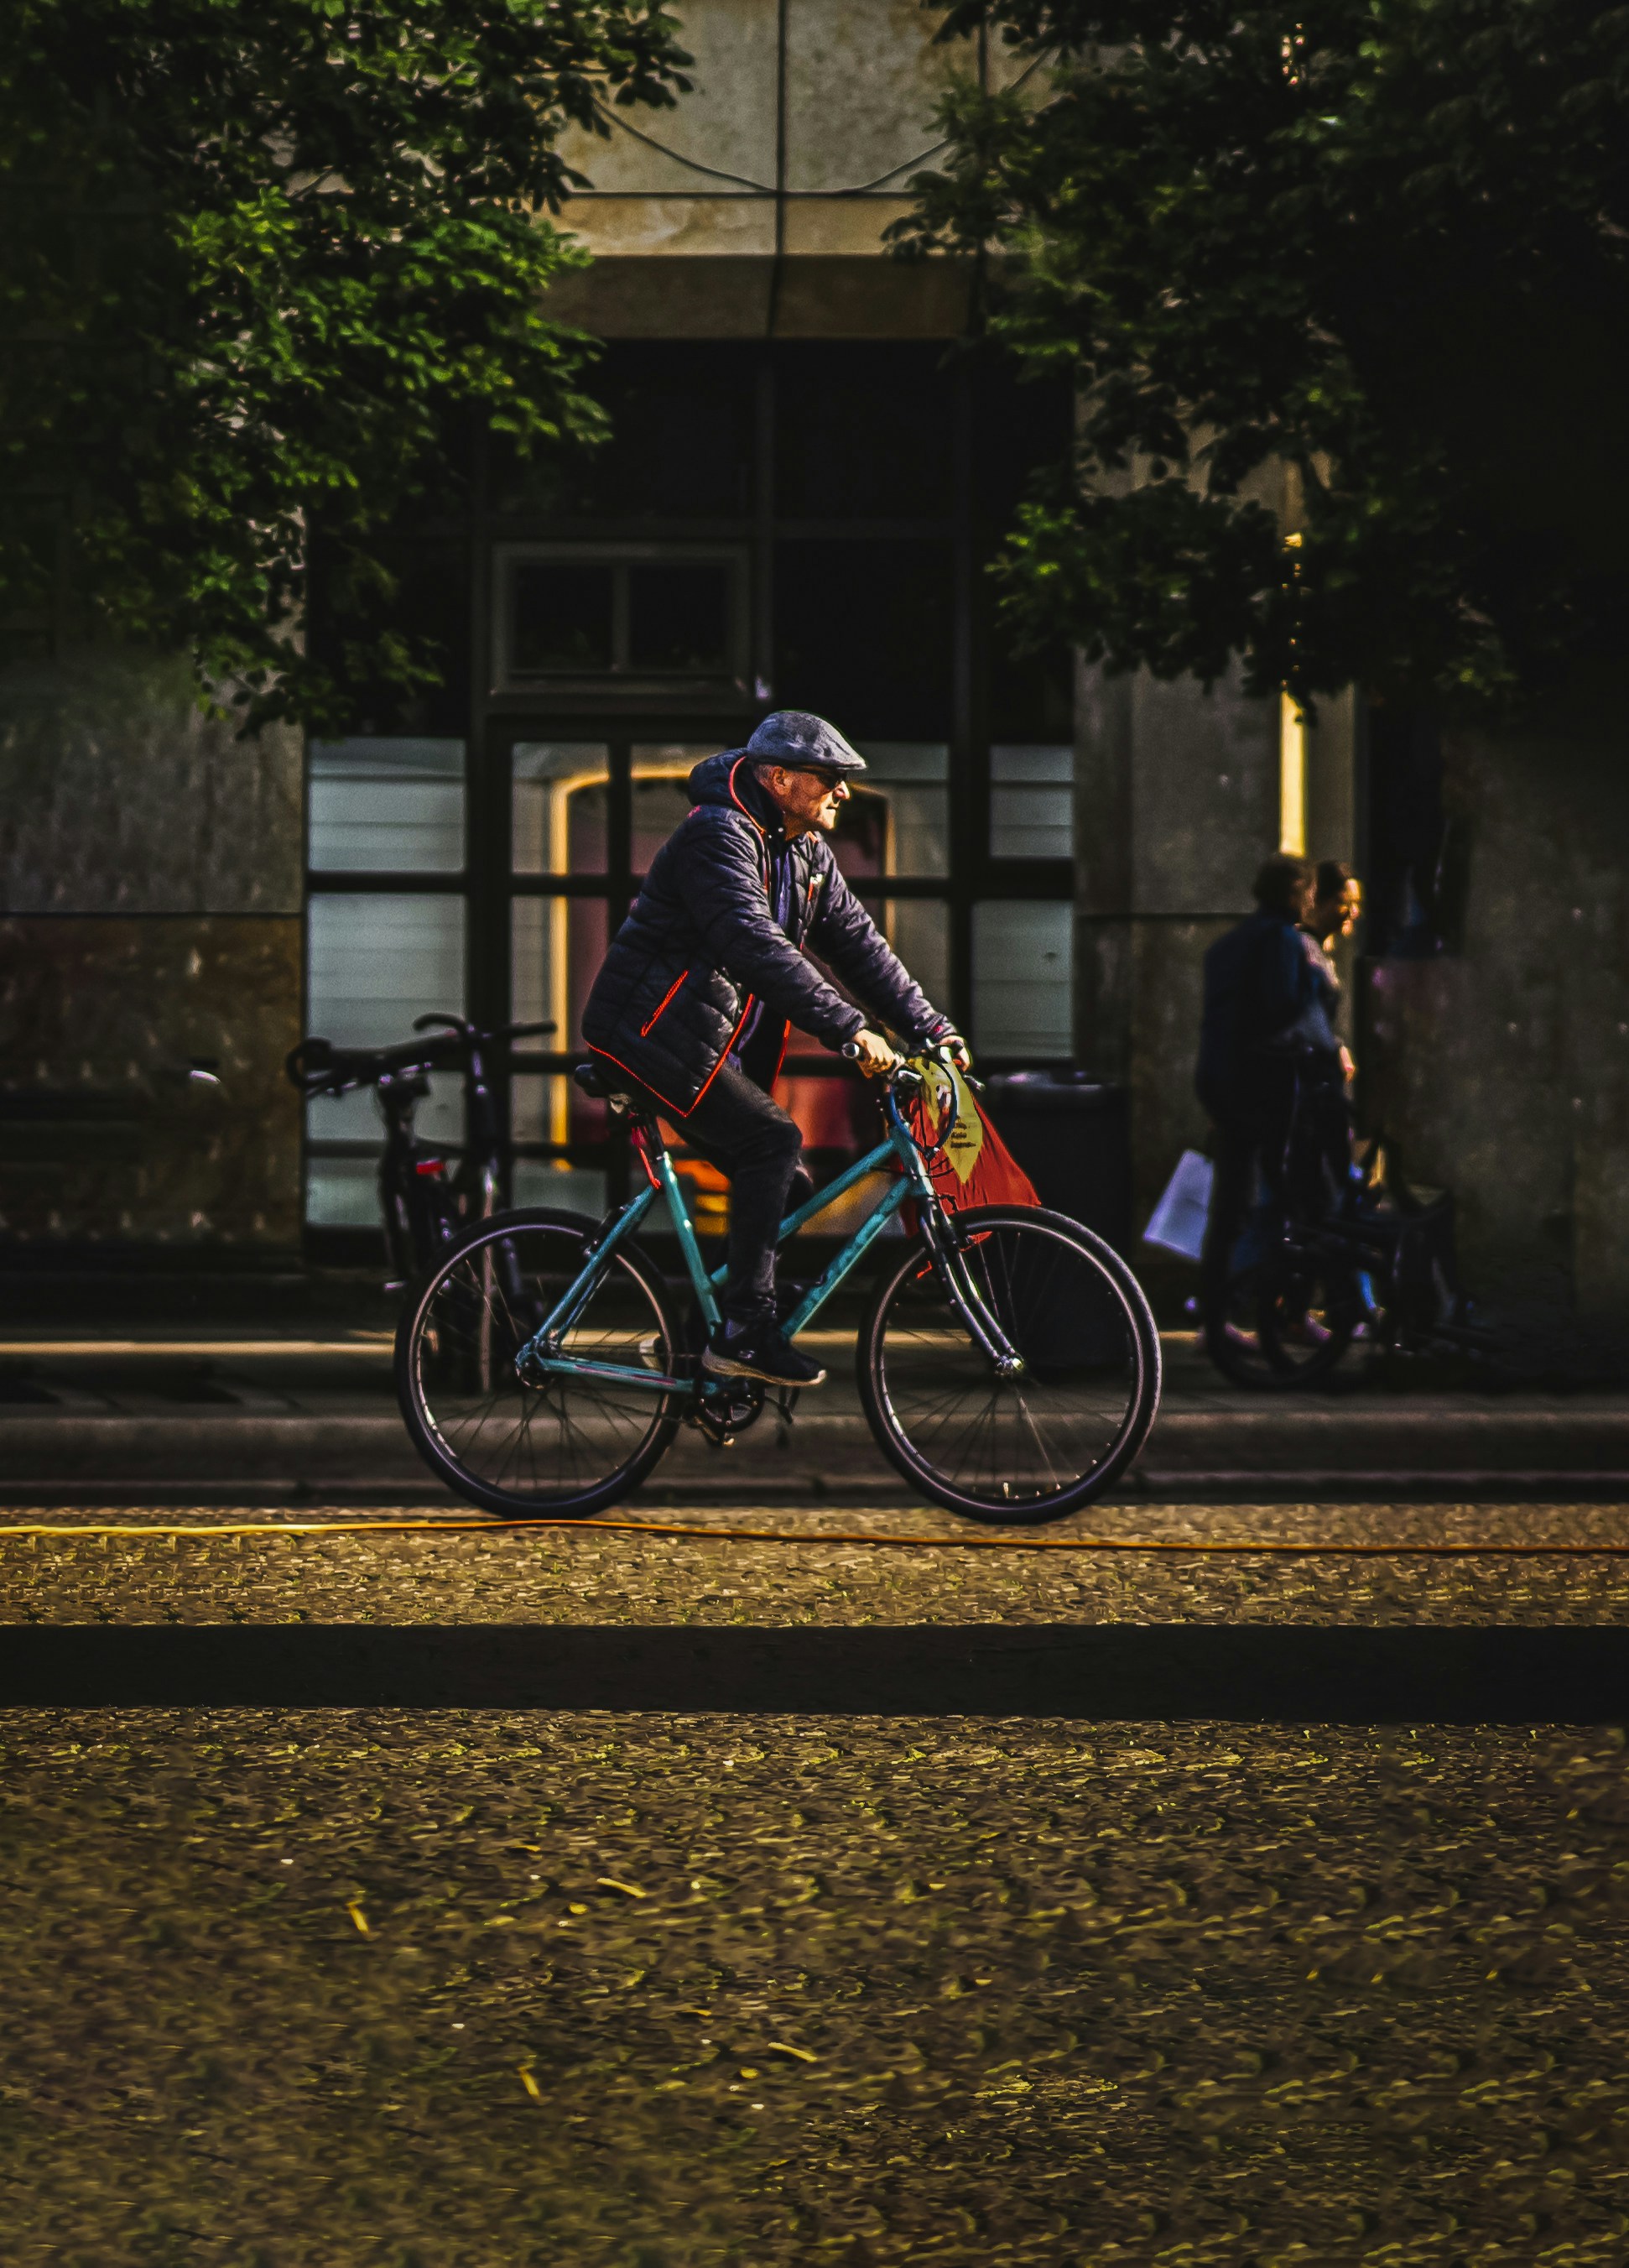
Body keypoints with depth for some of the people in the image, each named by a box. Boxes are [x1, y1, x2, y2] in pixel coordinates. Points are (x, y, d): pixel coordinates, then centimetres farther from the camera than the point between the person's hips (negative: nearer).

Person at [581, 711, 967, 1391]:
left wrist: (928, 1027, 1)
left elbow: (856, 942, 12)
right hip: (650, 1035, -10)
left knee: (786, 1186, 2)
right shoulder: (719, 836, -20)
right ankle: (742, 1333, -21)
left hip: (718, 1044, 10)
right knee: (772, 1140, -22)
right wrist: (848, 1028, -37)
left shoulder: (807, 851, 11)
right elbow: (756, 946, -32)